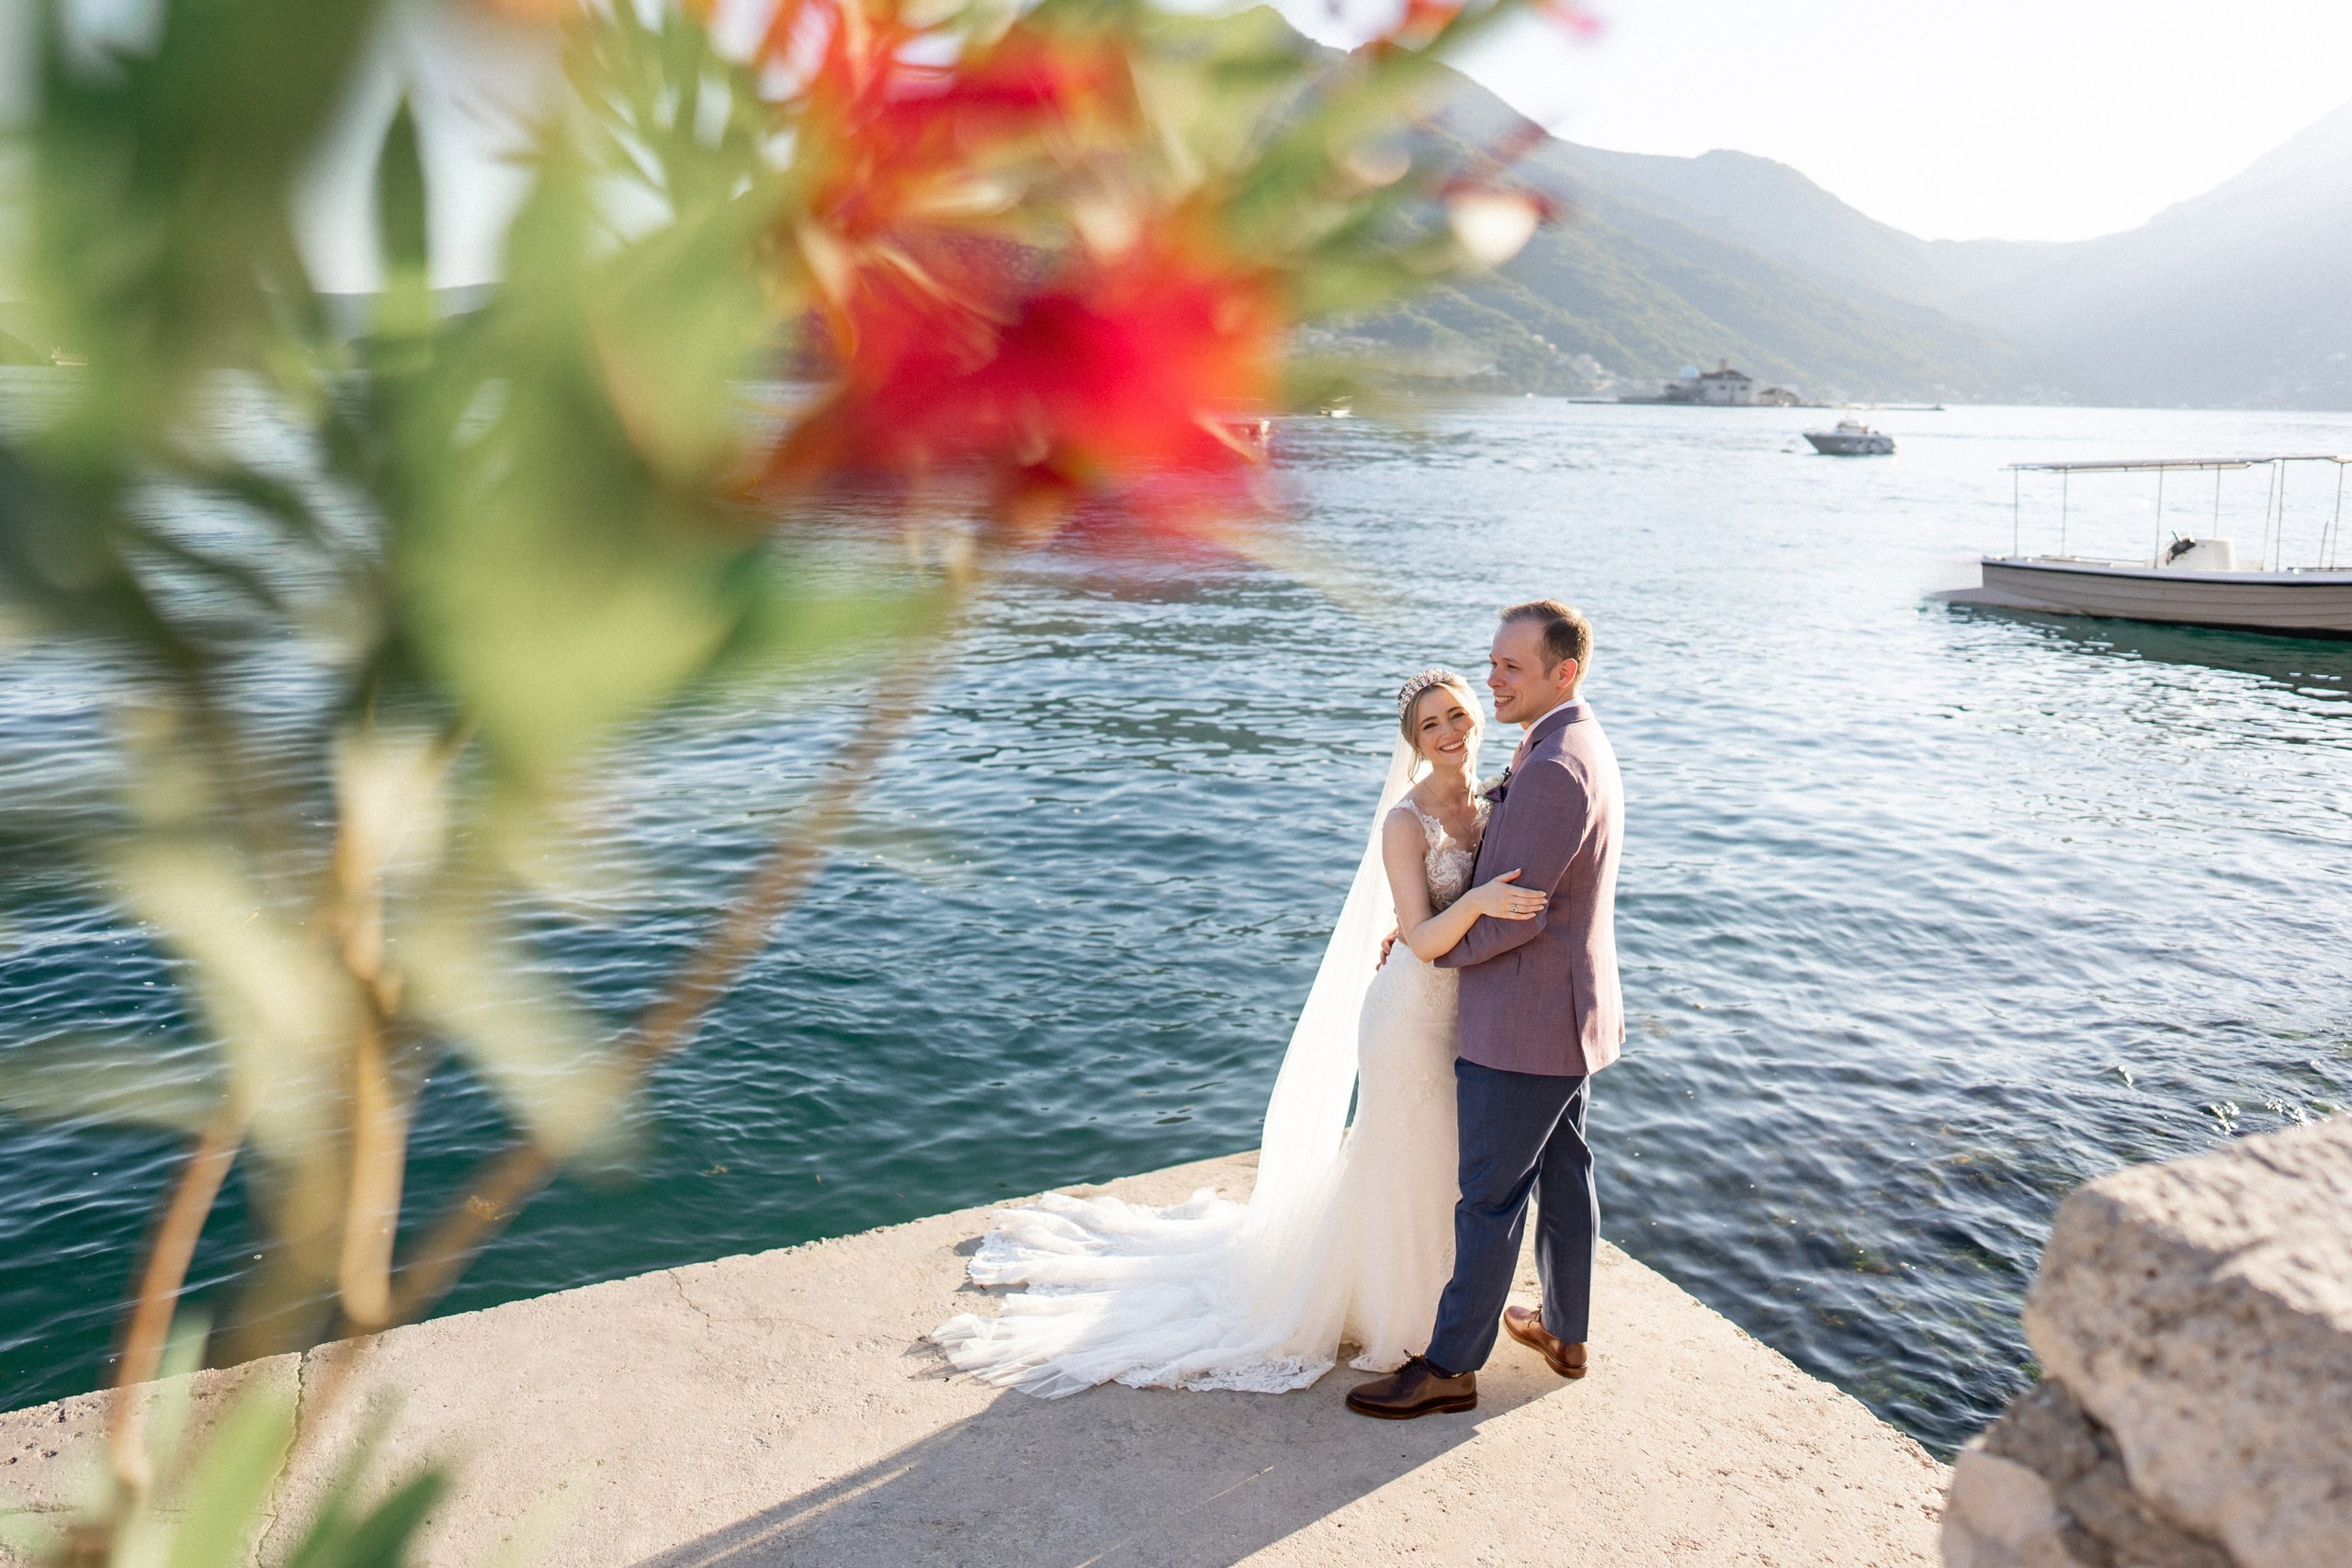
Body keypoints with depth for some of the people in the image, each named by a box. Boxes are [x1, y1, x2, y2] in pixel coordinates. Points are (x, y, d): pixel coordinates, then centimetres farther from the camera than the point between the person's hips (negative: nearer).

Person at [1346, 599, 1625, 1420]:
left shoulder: (1553, 768, -26)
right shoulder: (1582, 747, 8)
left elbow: (1514, 913, -24)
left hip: (1523, 1025, -10)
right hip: (1572, 1011, 10)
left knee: (1489, 1196, 2)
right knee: (1562, 1173, 21)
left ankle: (1451, 1366, 16)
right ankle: (1565, 1333, 37)